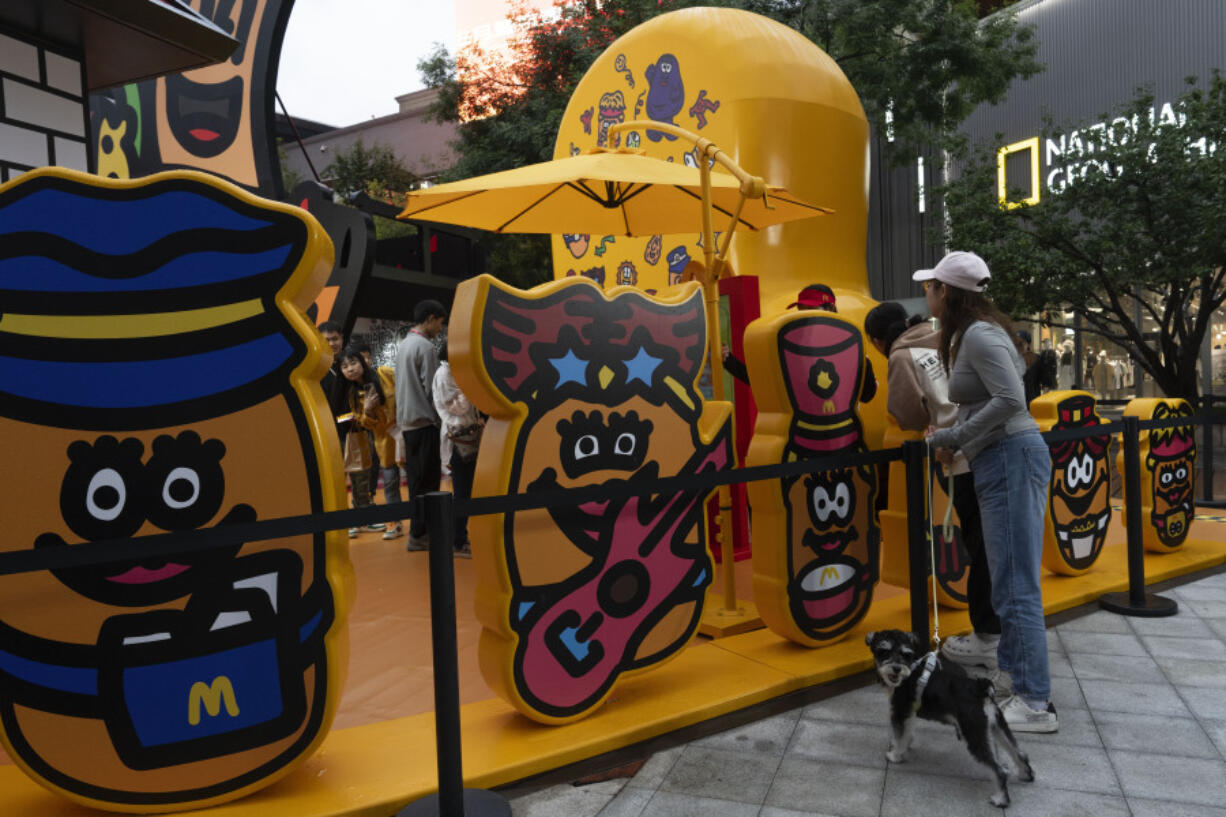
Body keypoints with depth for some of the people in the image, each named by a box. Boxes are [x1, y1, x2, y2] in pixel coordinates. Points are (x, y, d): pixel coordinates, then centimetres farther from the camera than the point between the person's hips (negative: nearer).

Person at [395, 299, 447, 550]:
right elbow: (431, 388, -13)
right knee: (427, 481, -5)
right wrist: (439, 419, -5)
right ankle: (419, 534, -3)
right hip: (424, 421, -9)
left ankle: (419, 530, 16)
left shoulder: (403, 344, 17)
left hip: (407, 422, 9)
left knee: (417, 479, 11)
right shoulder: (425, 346, -11)